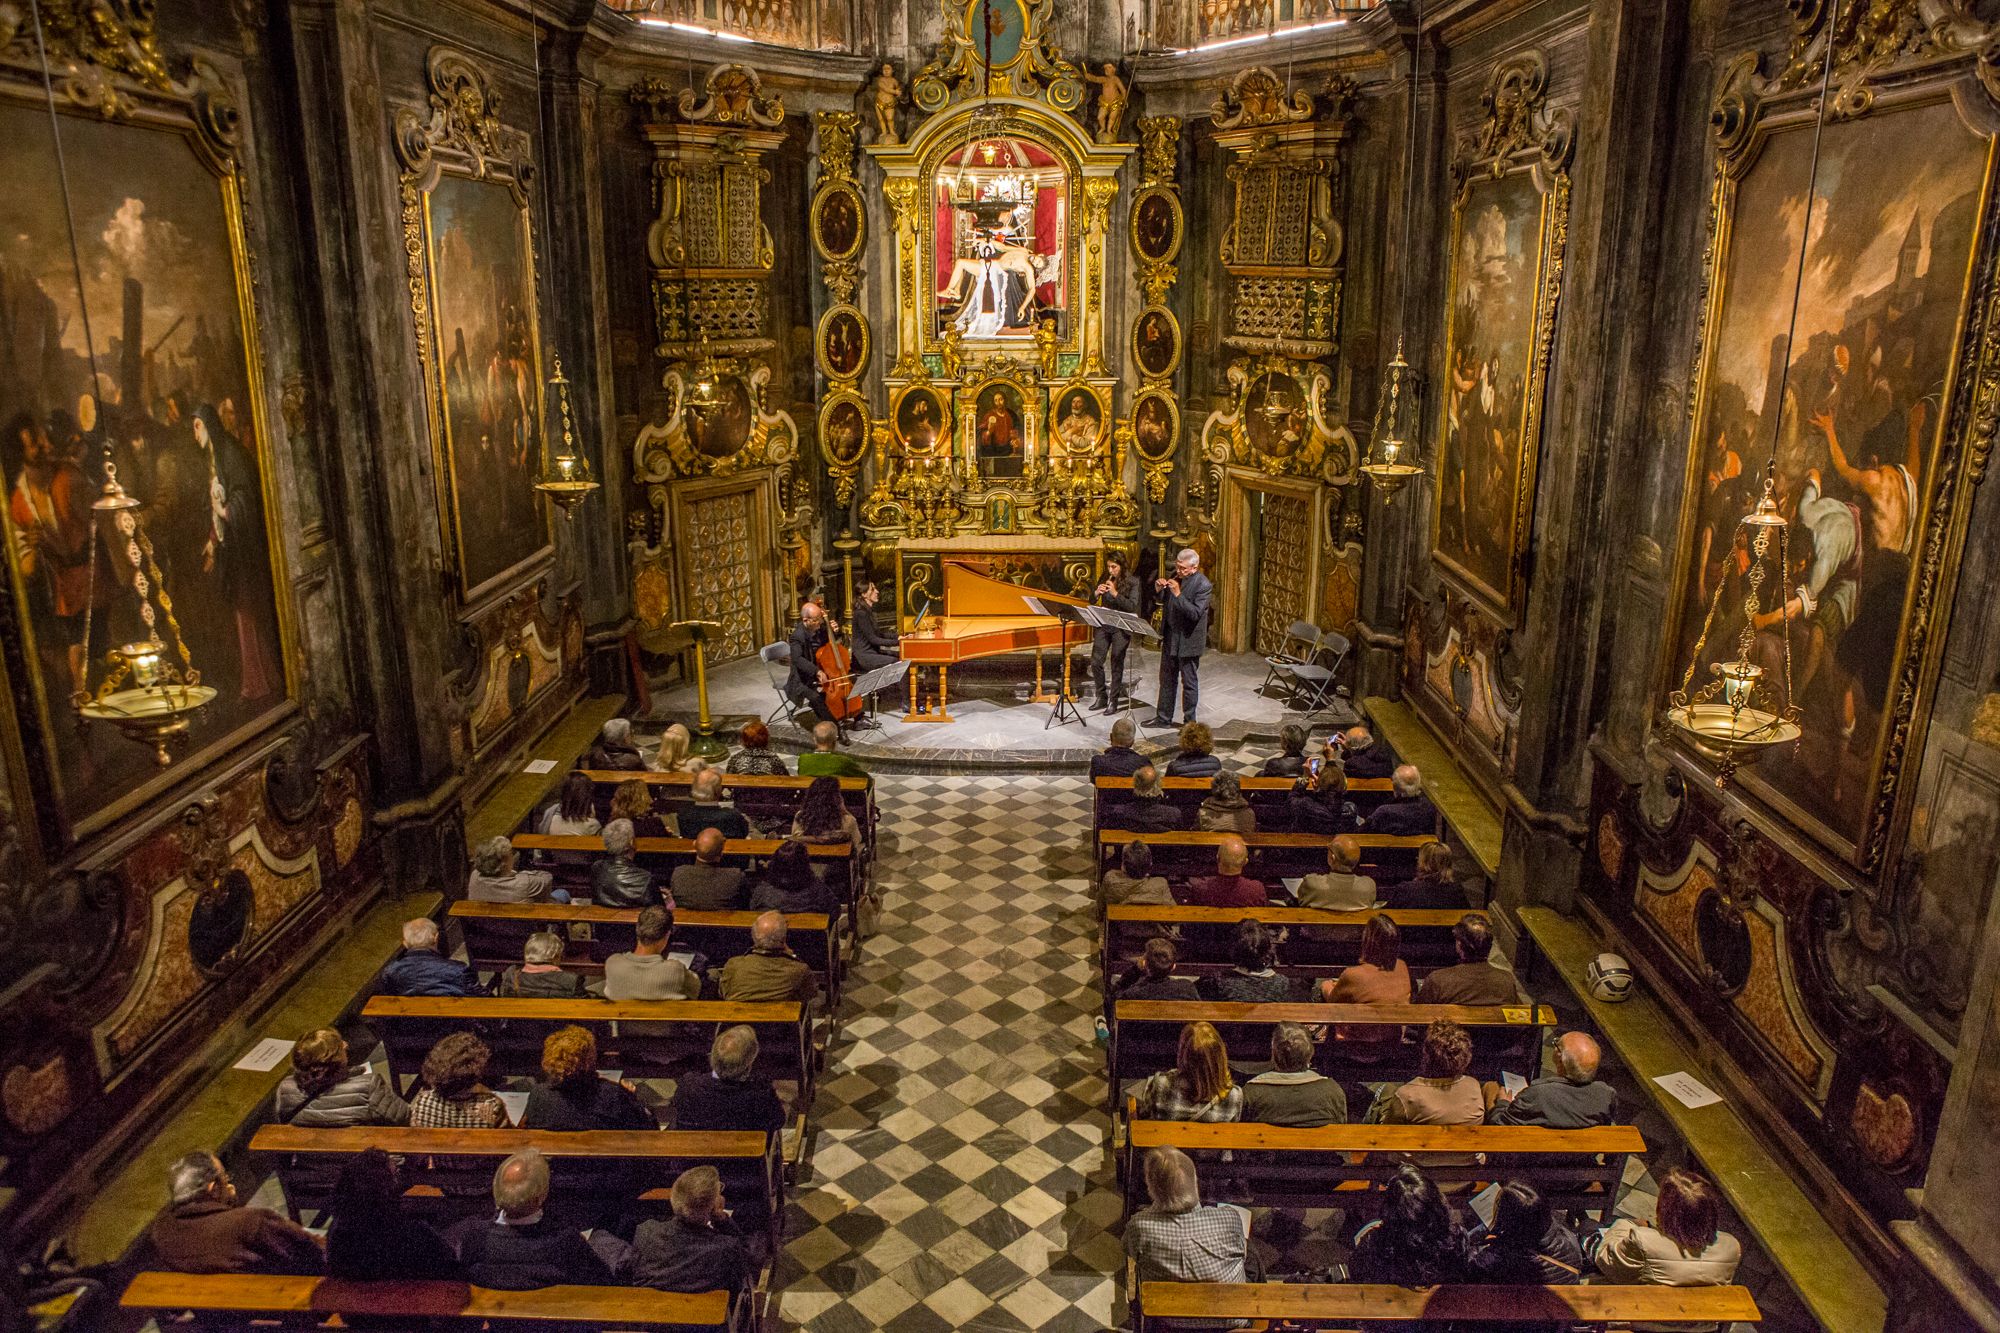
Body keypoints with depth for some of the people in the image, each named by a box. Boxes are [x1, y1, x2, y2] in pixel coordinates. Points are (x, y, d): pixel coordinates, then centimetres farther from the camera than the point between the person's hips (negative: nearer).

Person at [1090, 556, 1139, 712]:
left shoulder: (1132, 581, -7)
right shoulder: (1104, 579, 5)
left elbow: (1132, 606, -16)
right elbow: (1092, 602, 7)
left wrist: (1115, 593, -25)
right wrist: (1096, 593, -15)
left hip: (1121, 627, -4)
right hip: (1103, 625, 4)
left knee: (1116, 664, -1)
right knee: (1096, 662, 2)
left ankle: (1113, 701, 10)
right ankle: (1102, 697, 17)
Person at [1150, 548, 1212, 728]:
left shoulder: (1202, 584, -18)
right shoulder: (1176, 576, 3)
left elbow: (1196, 614, -26)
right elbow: (1163, 601, 15)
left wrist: (1178, 594, -31)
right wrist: (1159, 590, -6)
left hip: (1188, 640, -7)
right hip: (1170, 636, 7)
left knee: (1189, 682, 5)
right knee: (1167, 679, 14)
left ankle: (1189, 721, 17)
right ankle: (1164, 717, 25)